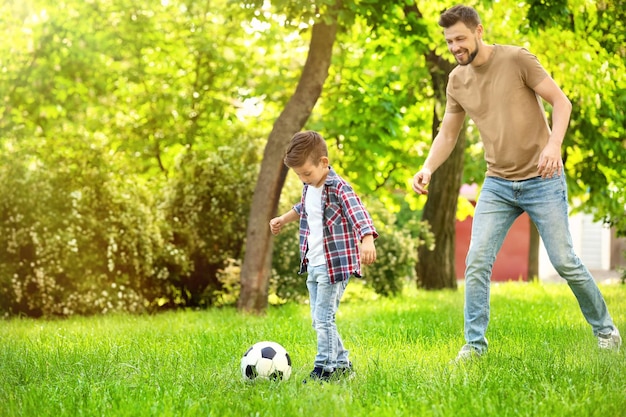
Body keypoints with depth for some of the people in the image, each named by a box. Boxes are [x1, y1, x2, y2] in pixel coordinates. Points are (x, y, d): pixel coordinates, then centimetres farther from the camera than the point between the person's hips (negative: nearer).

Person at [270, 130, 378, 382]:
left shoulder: (338, 188, -15)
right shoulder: (309, 188, 10)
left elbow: (358, 213, -30)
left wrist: (367, 239, -47)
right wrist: (283, 219, 45)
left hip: (335, 265, -9)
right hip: (313, 266, 9)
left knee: (324, 318, -10)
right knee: (319, 320, 11)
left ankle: (325, 368, -2)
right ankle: (341, 363, 20)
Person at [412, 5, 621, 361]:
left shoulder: (517, 59, -10)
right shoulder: (457, 80, 4)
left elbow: (561, 101, -9)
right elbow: (448, 134, 12)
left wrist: (554, 144, -26)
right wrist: (428, 169, -5)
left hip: (542, 180, -4)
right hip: (498, 185, 4)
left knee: (565, 262, 1)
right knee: (477, 263, -8)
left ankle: (605, 329, 21)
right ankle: (475, 343, 2)